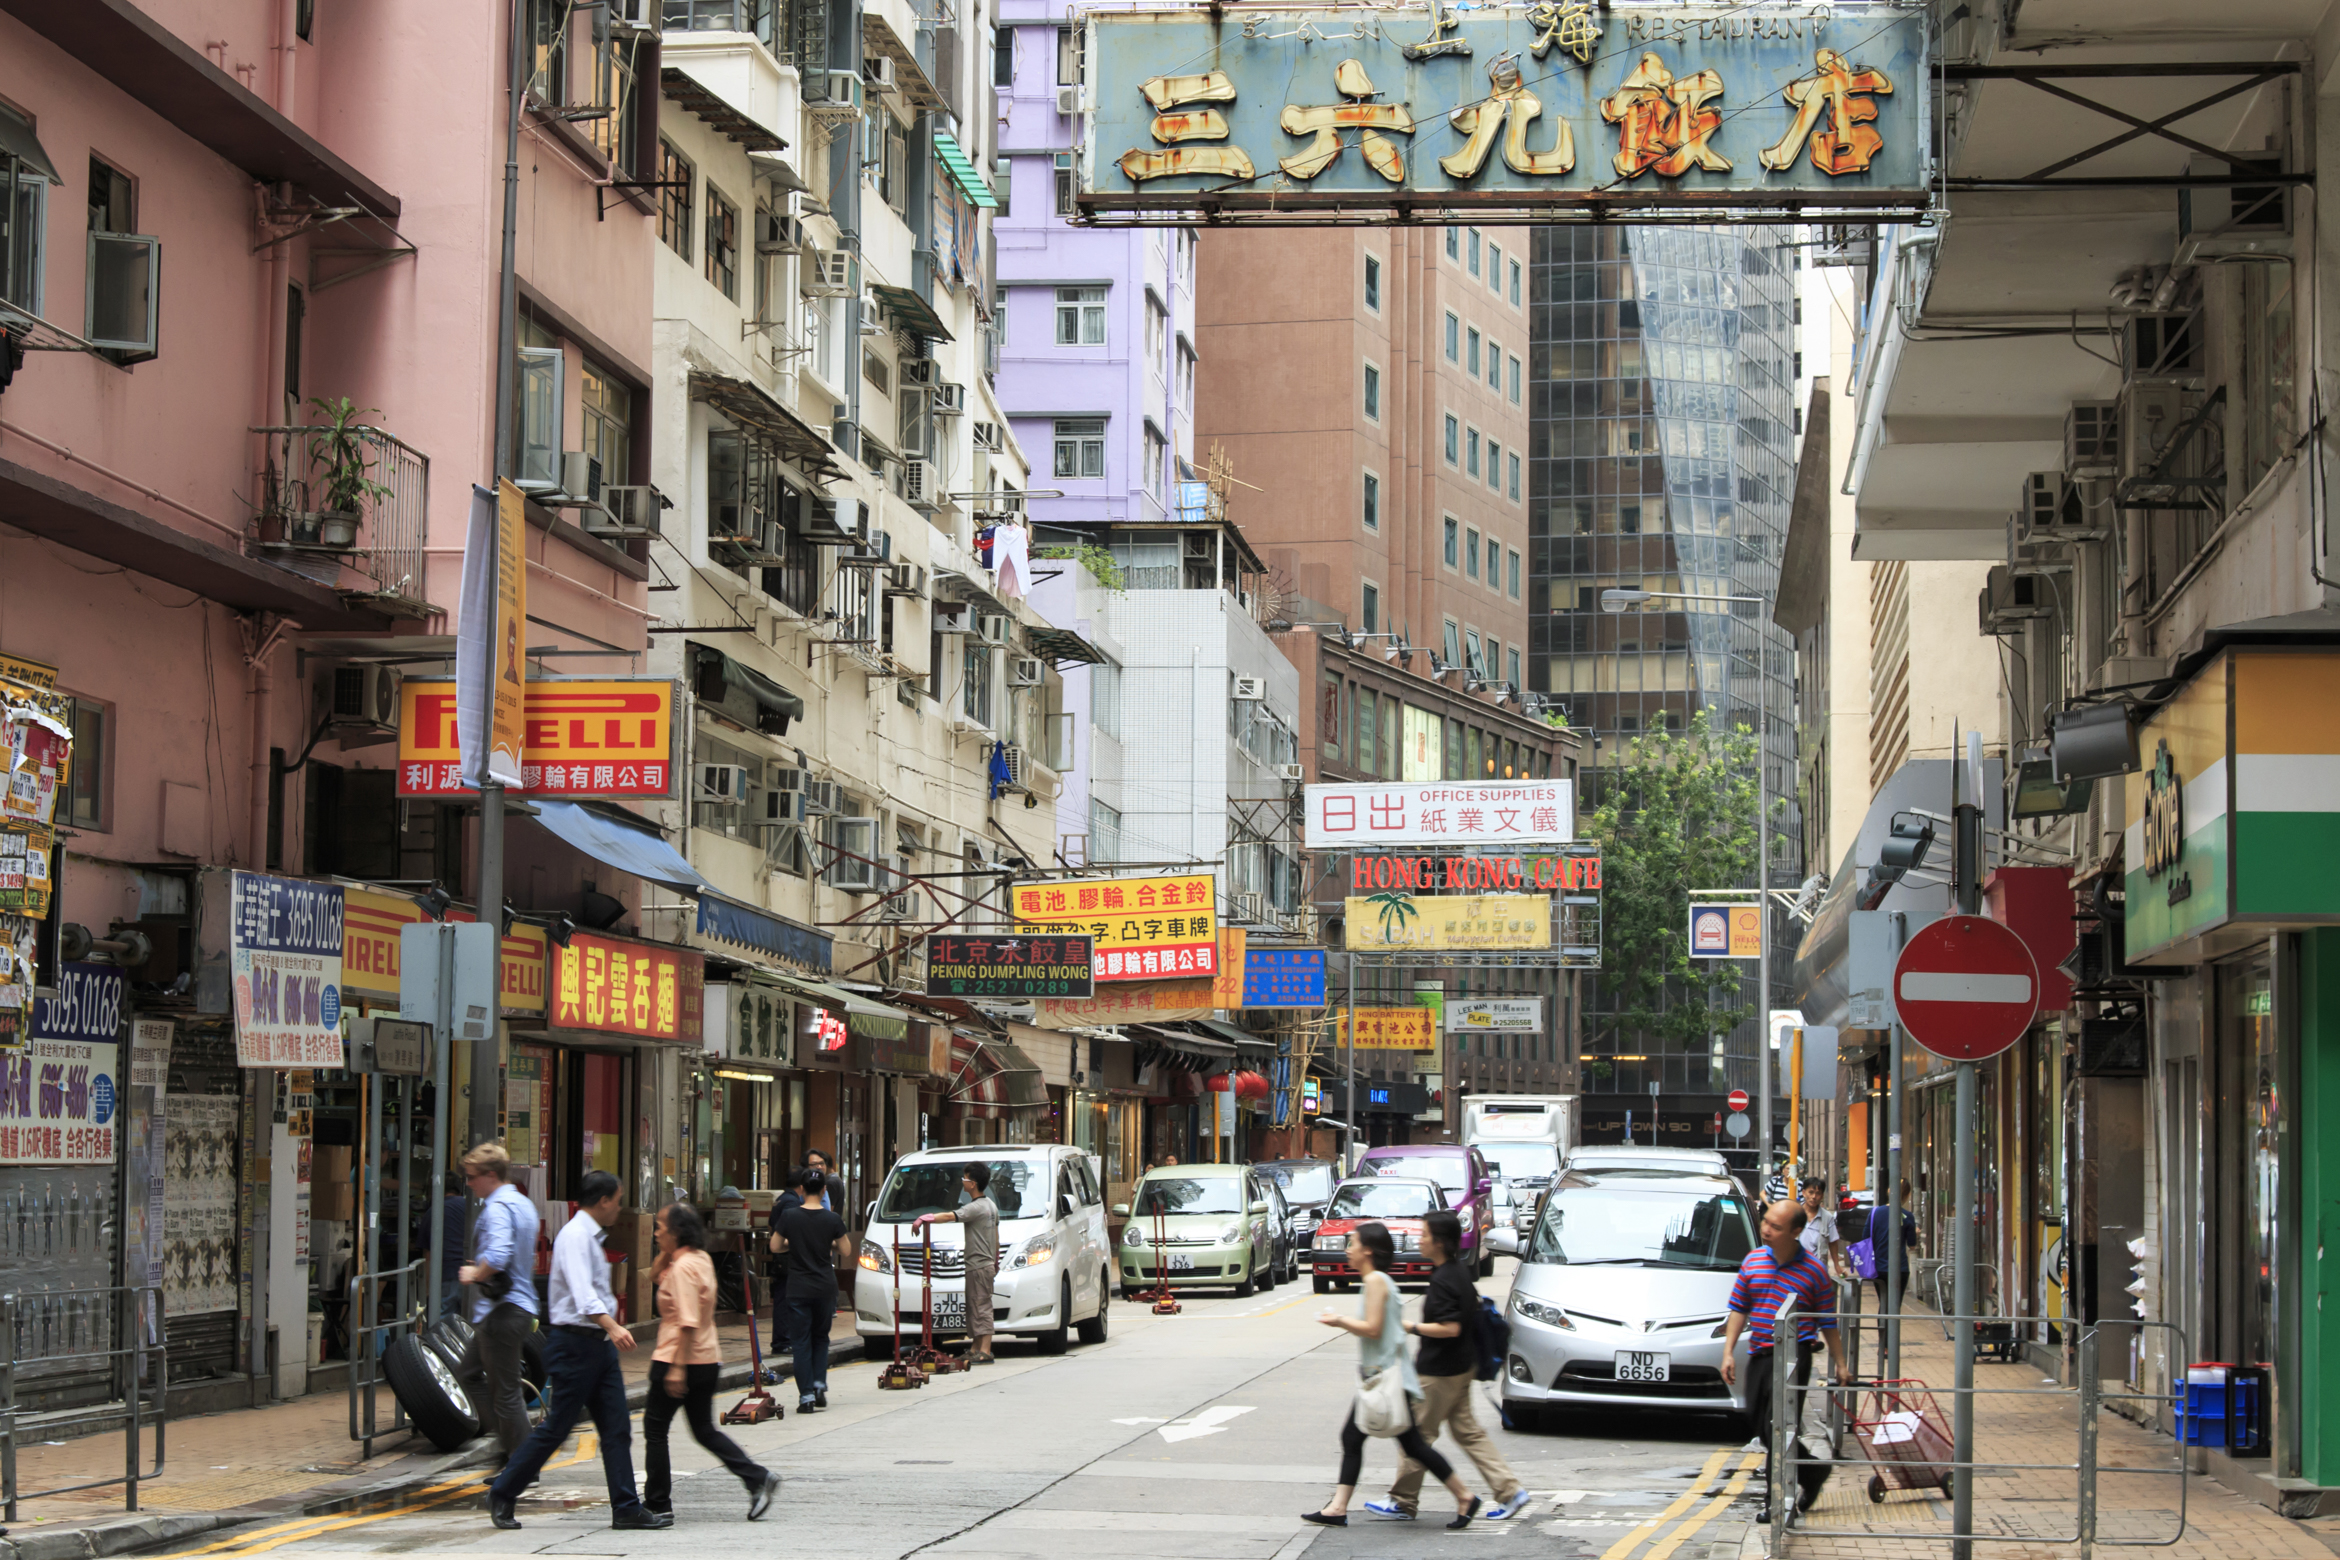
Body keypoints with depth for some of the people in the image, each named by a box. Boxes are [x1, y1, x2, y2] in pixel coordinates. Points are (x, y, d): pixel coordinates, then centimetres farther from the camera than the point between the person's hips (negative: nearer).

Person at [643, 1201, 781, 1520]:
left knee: (655, 1427, 4)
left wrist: (678, 1367, -26)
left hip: (680, 1359, -9)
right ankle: (758, 1479, 1)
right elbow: (656, 1277, 24)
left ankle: (657, 1502, 9)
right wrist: (666, 1253, 7)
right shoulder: (701, 1259, 11)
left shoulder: (684, 1266, -18)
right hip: (707, 1360, 9)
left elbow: (688, 1322, -24)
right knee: (704, 1430, 14)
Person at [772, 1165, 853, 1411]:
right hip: (825, 1286, 1)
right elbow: (846, 1252, 1)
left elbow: (776, 1246, 5)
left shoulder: (789, 1217, -7)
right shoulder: (832, 1219, -6)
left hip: (797, 1288, -1)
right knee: (821, 1337, 20)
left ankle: (806, 1396, -3)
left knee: (801, 1342, 3)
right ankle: (819, 1384, 7)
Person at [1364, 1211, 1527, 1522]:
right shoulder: (1461, 1272, 8)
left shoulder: (1443, 1281, -21)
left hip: (1440, 1372, -10)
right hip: (1462, 1366, 10)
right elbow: (1474, 1306, 20)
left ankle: (1402, 1502, 11)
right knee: (1467, 1431, 14)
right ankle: (1510, 1490, 9)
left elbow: (1449, 1328, -27)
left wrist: (1412, 1327, -16)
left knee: (1418, 1433, 2)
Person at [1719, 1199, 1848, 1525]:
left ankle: (1777, 1501, -2)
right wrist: (1728, 1352, 4)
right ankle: (1813, 1472, 31)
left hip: (1794, 1355, -5)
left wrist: (1839, 1362, 5)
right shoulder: (1753, 1260, 8)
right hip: (1758, 1354, 6)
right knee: (1761, 1423, 11)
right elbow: (1738, 1309, 11)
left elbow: (1829, 1322, 4)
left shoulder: (1814, 1271, -3)